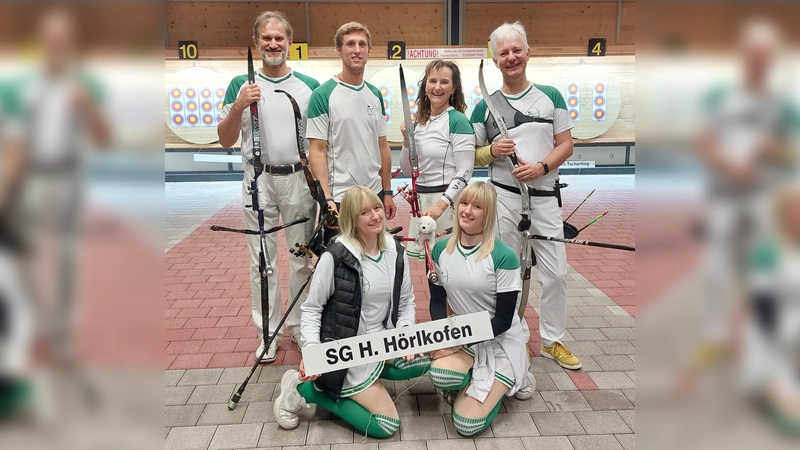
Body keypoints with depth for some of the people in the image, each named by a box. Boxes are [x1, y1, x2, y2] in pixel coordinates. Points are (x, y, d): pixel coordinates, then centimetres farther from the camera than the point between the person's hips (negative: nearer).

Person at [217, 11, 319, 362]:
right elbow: (225, 140, 1)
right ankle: (268, 332, 19)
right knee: (262, 260, 6)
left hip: (299, 179, 1)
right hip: (258, 180, 0)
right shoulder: (241, 85, 3)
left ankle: (299, 326, 25)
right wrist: (237, 107, -16)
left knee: (302, 257, 8)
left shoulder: (309, 86, 4)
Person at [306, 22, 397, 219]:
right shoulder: (323, 95, -8)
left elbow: (382, 147, 12)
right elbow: (317, 151, -11)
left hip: (375, 194, 6)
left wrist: (387, 192, 10)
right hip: (339, 198, -5)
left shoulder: (375, 95, 9)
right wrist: (326, 198, -18)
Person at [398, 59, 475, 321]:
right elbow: (407, 170, 14)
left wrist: (441, 204, -24)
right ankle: (438, 323, 25)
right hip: (422, 200, 7)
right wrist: (407, 141, -1)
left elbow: (464, 174, -14)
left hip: (448, 201, -7)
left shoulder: (458, 121, -9)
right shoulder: (420, 122, 12)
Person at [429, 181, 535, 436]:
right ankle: (482, 381, 3)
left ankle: (511, 380, 12)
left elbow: (503, 319, -16)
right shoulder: (441, 250, -3)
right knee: (439, 375, -31)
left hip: (501, 342, -4)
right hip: (461, 336, 4)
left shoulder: (503, 256, -18)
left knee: (466, 425, -15)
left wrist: (458, 343, -21)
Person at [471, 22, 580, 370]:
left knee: (555, 273, 4)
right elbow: (473, 156, 6)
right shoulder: (485, 106, 4)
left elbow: (565, 145, 4)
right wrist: (492, 151, -15)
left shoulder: (551, 96, 5)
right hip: (504, 199, 0)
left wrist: (542, 166, -14)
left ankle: (552, 340, 21)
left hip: (545, 197, 1)